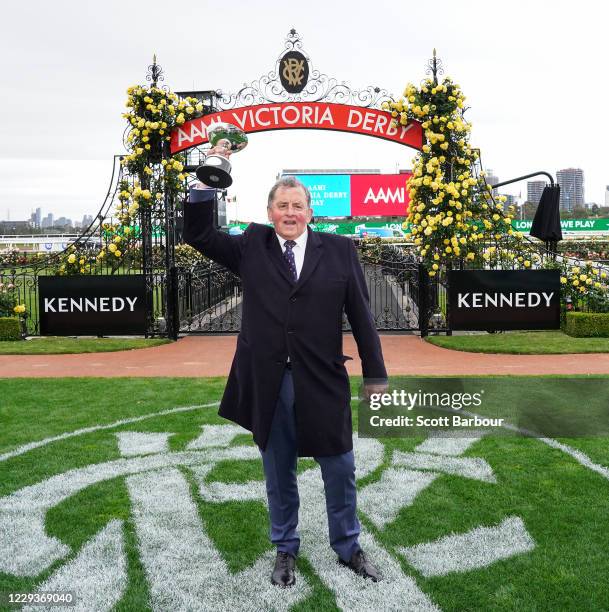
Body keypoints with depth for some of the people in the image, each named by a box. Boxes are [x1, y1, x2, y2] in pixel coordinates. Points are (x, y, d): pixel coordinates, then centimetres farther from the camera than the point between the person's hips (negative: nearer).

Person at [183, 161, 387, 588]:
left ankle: (348, 548, 33)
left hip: (323, 381, 0)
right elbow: (197, 234, 2)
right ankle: (286, 550, 34)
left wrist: (376, 377, 1)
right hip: (268, 384, 1)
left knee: (340, 470, 11)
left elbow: (361, 316, 2)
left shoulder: (339, 250, 2)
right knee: (279, 474, 15)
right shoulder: (251, 247, 5)